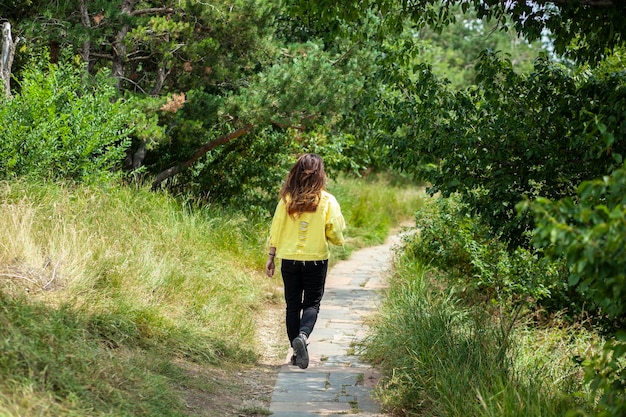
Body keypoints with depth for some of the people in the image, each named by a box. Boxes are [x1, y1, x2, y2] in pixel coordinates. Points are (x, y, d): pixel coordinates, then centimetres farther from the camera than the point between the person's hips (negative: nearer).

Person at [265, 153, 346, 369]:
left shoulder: (287, 200, -4)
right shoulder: (327, 201, -9)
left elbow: (276, 230, -1)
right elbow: (335, 234, -8)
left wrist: (270, 258, 6)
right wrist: (337, 238, 15)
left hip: (289, 260, 2)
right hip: (316, 259, -2)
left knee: (292, 304, 12)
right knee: (312, 303, 7)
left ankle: (296, 351, 12)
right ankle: (303, 335, -20)